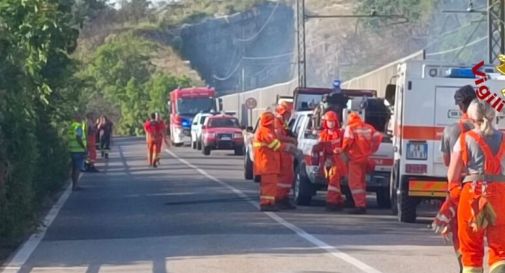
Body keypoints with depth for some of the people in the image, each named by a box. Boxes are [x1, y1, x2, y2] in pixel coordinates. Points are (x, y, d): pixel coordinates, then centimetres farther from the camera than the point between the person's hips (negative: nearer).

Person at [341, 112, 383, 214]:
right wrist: (372, 149, 14)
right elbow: (378, 137, 5)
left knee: (354, 183, -6)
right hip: (366, 159, 7)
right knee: (361, 181, 18)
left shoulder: (350, 128, -6)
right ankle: (363, 204, 20)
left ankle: (360, 205, -16)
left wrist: (343, 149, 0)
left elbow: (347, 140, -18)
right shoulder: (369, 128, 11)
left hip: (355, 159, -7)